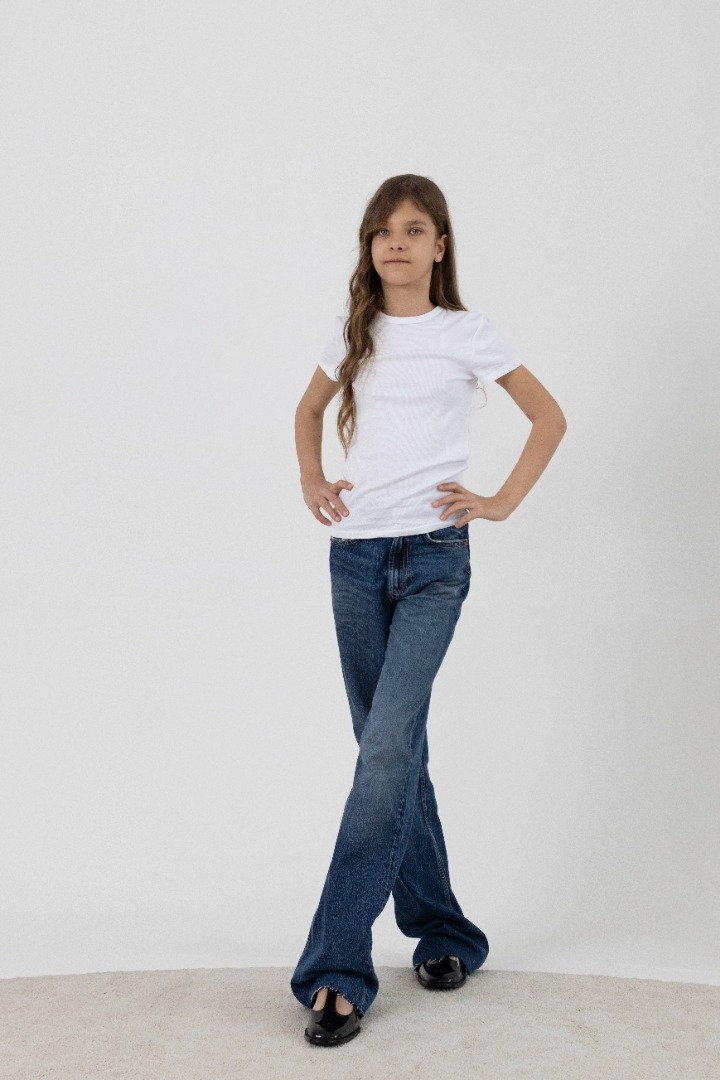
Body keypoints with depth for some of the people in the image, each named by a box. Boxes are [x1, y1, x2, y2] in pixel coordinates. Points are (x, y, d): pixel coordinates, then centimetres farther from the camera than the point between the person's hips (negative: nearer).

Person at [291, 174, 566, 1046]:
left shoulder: (465, 334, 2)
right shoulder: (355, 334, 12)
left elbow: (549, 418, 7)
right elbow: (309, 410, 28)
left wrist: (502, 502, -1)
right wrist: (311, 481, 12)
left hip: (431, 556, -4)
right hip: (355, 555, 4)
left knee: (387, 752, -15)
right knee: (393, 749, 8)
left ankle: (337, 967, -10)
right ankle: (440, 931, 24)